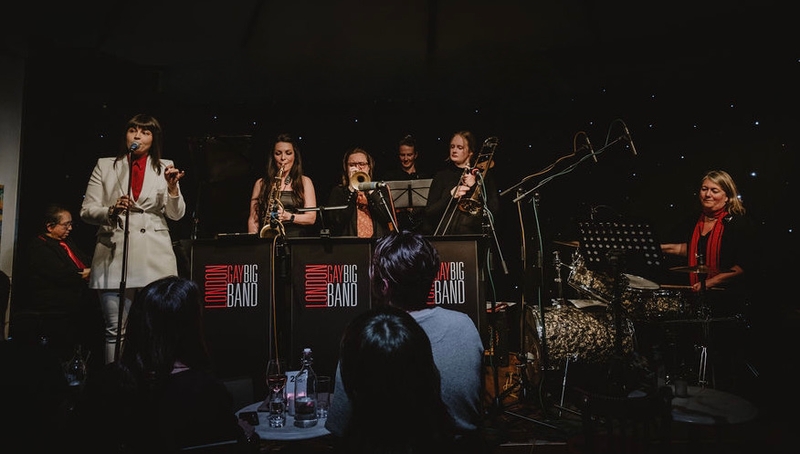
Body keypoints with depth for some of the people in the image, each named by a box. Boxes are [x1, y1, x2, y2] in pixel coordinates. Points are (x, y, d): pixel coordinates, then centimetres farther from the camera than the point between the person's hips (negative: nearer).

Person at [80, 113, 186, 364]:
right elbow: (86, 211, 8)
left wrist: (172, 187, -11)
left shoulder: (165, 167, 13)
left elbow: (176, 214, 7)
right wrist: (111, 211, -12)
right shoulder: (105, 165, 14)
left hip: (155, 257, 0)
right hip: (114, 256, 0)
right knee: (116, 330, 0)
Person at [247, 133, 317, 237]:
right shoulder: (261, 183, 14)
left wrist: (289, 216, -12)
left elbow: (311, 218, 4)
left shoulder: (304, 182, 11)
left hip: (297, 241, -1)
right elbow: (253, 219, 12)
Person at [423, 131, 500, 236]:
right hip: (444, 235, 0)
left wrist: (475, 186, -5)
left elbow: (494, 210, 1)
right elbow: (429, 212, 6)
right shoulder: (442, 175, 12)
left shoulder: (483, 175, 11)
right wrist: (450, 195, -7)